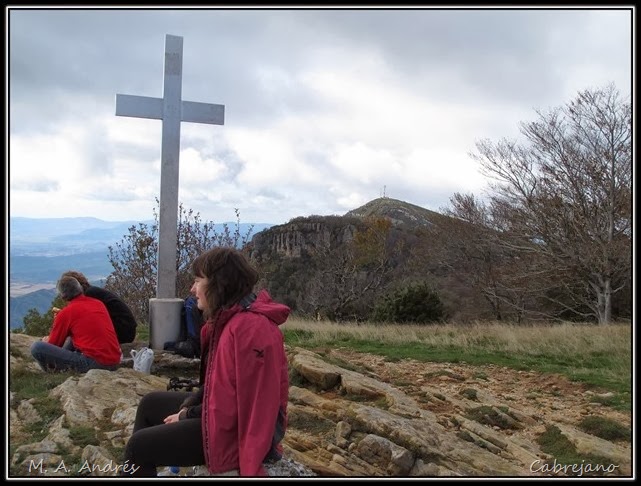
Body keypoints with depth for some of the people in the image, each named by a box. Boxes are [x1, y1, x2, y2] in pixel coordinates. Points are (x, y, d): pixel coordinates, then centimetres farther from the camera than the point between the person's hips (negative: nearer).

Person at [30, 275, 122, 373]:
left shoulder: (65, 313, -4)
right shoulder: (99, 303, 13)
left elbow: (53, 345, 8)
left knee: (37, 347, -5)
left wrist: (46, 341, 32)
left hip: (93, 363, -7)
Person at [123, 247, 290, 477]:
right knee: (150, 404, 21)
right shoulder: (230, 318, 7)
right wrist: (187, 408, 0)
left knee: (139, 446, -6)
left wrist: (187, 416, -14)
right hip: (225, 411, 11)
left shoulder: (250, 327, -27)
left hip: (236, 429, -11)